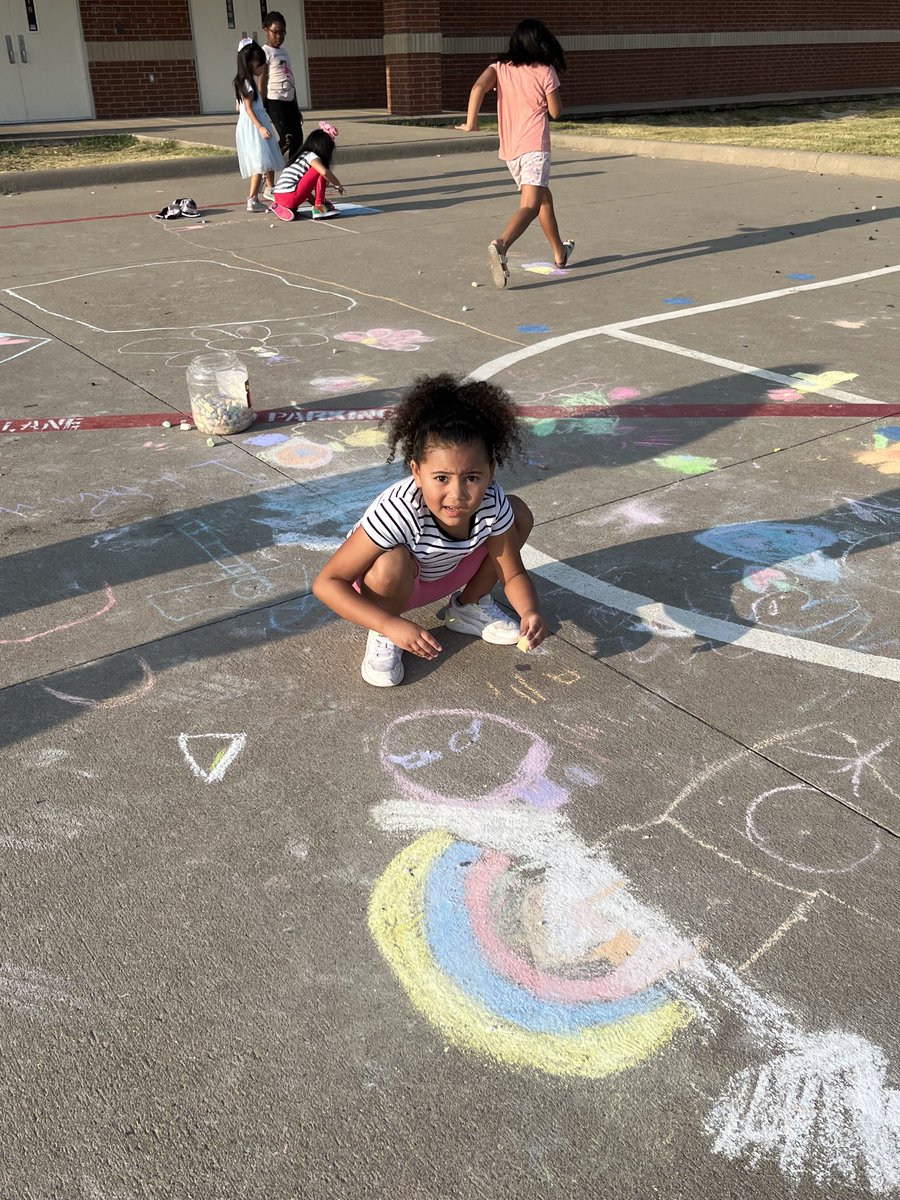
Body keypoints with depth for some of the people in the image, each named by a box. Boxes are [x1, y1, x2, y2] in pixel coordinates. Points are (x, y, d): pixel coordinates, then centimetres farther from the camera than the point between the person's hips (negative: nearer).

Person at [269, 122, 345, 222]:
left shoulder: (301, 155, 25)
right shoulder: (311, 156, -2)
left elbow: (306, 186, 31)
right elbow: (324, 172, -21)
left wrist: (313, 202, 30)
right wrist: (338, 184, -6)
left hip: (279, 198, 9)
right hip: (291, 197, -9)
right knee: (319, 170, -2)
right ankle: (319, 207, -1)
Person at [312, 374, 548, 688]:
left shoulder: (492, 503, -26)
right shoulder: (399, 512, -40)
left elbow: (514, 574, -13)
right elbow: (326, 583, -36)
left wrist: (530, 611, -35)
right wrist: (392, 625, -46)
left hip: (448, 572, 5)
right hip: (396, 583, -5)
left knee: (518, 513, -9)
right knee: (393, 562, -39)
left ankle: (469, 606, 13)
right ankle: (382, 638, -5)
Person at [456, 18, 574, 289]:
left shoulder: (500, 68, 8)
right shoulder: (545, 71, 0)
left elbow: (478, 87, -10)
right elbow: (555, 111, 4)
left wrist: (471, 123, -11)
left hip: (509, 149, 6)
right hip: (535, 146, -6)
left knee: (543, 197, 24)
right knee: (530, 205, -16)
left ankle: (560, 252, 35)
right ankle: (500, 245, -45)